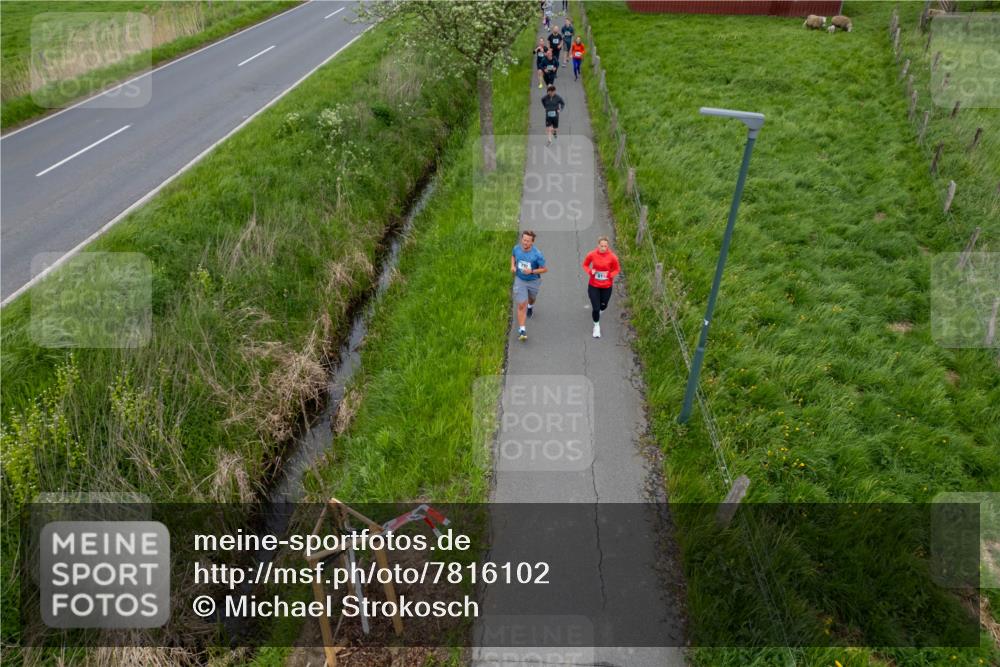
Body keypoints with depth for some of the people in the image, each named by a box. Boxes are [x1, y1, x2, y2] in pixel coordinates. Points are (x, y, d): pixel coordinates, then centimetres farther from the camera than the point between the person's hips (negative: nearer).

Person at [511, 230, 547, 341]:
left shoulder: (537, 254, -25)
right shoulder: (516, 248, -14)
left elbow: (544, 269, -16)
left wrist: (532, 271, -30)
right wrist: (512, 266, -8)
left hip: (533, 281, 0)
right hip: (520, 280, 0)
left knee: (531, 298, 29)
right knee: (521, 305, -6)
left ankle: (530, 306, 68)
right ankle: (522, 330, 1)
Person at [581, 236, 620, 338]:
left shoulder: (612, 257, -16)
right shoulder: (592, 254, -16)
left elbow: (617, 269, -2)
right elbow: (585, 265, 1)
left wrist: (610, 275, -21)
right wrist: (590, 271, -19)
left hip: (606, 286, 1)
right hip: (593, 285, -1)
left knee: (603, 305, 20)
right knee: (596, 308, -1)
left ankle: (598, 310, 59)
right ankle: (596, 326, 26)